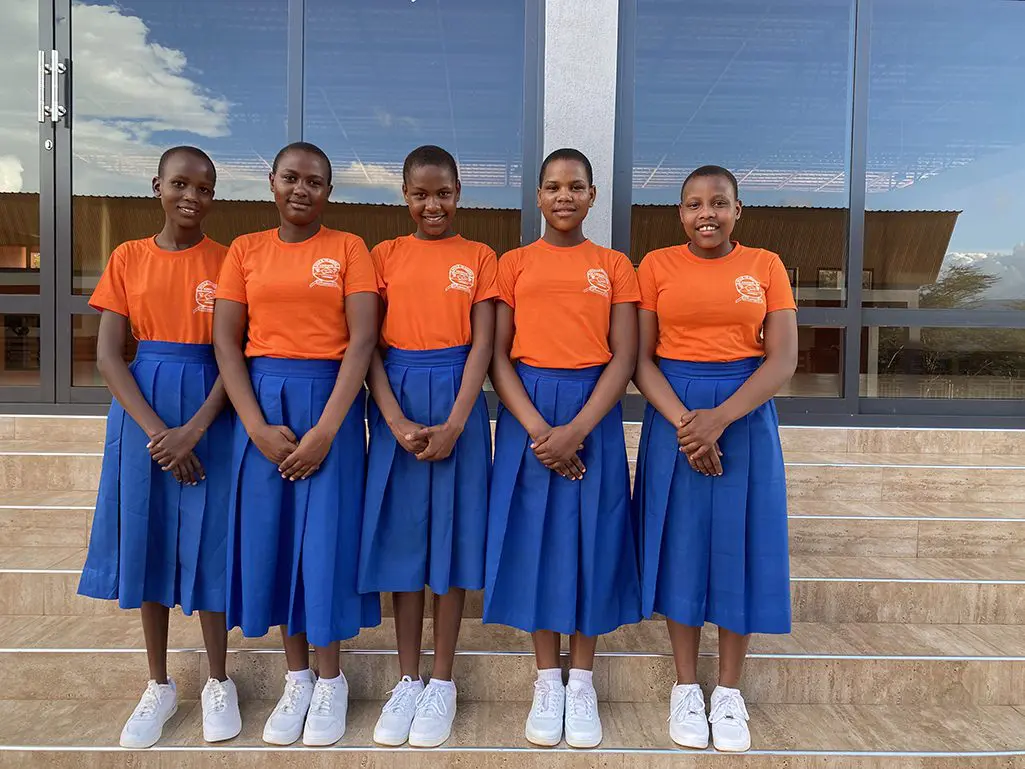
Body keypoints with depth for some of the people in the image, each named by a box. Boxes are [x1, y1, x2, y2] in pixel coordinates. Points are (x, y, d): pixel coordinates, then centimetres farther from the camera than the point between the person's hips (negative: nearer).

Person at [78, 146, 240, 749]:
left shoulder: (227, 261, -1)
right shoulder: (128, 258, 4)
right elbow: (107, 356, -2)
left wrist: (192, 431, -17)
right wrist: (156, 431, -13)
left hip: (210, 411, -2)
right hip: (142, 411, 2)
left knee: (206, 542, 4)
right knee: (148, 540, 8)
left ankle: (218, 682, 22)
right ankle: (160, 685, 25)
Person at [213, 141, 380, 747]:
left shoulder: (348, 248, 1)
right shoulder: (246, 250, 8)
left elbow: (362, 341, -8)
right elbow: (226, 341, 2)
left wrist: (325, 429, -15)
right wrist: (257, 426, -10)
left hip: (329, 401, -2)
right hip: (262, 403, 3)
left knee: (326, 536, 1)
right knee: (273, 535, 6)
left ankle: (330, 681, 20)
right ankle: (297, 678, 23)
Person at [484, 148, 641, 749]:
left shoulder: (614, 266, 6)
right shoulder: (514, 264, 6)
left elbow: (623, 358, -2)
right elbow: (497, 355, -1)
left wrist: (575, 430, -15)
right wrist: (537, 429, -14)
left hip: (593, 412, 0)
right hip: (527, 413, 0)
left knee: (591, 538, 4)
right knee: (536, 537, 4)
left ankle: (582, 682, 21)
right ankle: (548, 680, 21)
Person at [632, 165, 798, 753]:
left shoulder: (765, 266, 3)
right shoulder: (658, 266, 2)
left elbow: (784, 359, -5)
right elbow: (641, 358, -3)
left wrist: (720, 418, -18)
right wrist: (684, 422, -17)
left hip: (746, 415, 1)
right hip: (673, 417, 0)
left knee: (739, 544, 5)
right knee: (681, 541, 4)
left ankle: (730, 692, 21)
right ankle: (686, 687, 21)